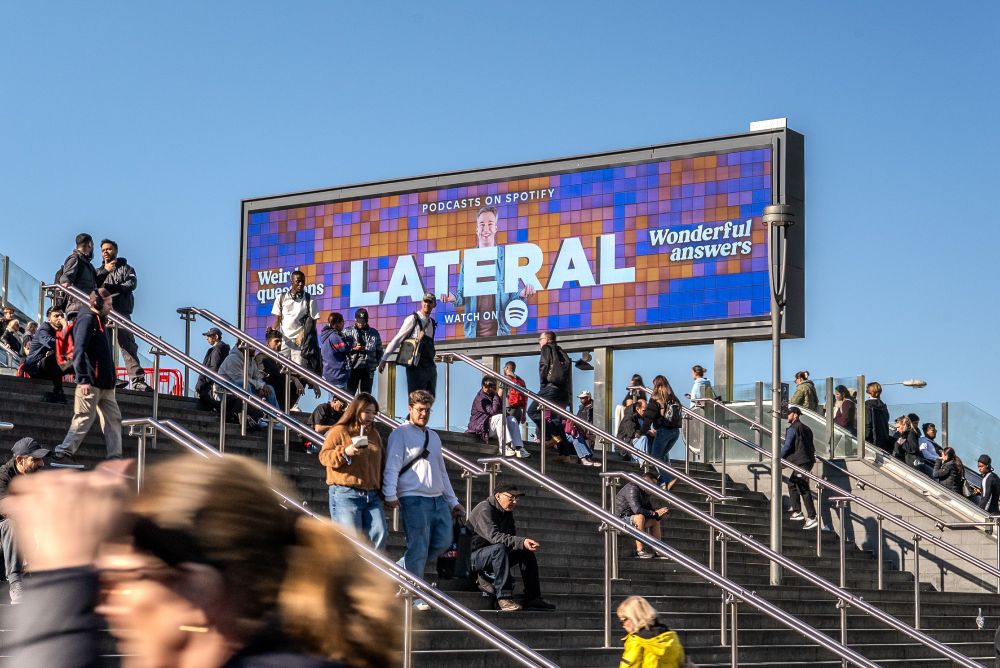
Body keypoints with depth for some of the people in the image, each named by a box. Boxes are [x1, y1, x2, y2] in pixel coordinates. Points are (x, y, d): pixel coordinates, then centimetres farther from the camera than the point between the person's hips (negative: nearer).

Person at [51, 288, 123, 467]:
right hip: (91, 382, -10)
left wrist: (111, 379, 19)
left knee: (113, 418, 6)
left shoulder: (99, 321, 21)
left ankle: (115, 457, 6)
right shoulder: (87, 320, -10)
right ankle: (62, 454, -2)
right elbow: (79, 350, -19)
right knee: (84, 419, -8)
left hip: (105, 383, 10)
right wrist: (83, 379, -26)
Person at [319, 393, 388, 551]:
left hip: (372, 496, 5)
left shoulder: (374, 434, 20)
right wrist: (345, 452, -23)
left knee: (380, 534, -11)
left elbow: (380, 463, 26)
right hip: (345, 495, -5)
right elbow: (324, 456, -6)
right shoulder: (339, 431, 2)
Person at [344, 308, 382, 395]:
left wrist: (378, 362, -1)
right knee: (349, 392, -3)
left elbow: (379, 349, 14)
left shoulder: (374, 333, 11)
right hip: (353, 367, -2)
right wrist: (353, 349, -16)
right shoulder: (347, 332, 6)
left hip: (368, 368, 2)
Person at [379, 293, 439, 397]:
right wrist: (384, 358, -14)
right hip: (416, 366, -7)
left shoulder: (432, 323, 15)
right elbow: (398, 339, -9)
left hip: (430, 366, 7)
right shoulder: (413, 319, -6)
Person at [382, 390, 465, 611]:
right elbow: (392, 466, -10)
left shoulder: (434, 437, 23)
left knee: (443, 541, 1)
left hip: (438, 499, 8)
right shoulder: (401, 433, 0)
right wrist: (391, 495, -22)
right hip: (414, 499, -7)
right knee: (418, 548, -8)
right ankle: (414, 597, -2)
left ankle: (401, 569, 17)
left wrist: (453, 501, 22)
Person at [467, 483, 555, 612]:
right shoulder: (485, 509, -18)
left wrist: (526, 544, -13)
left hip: (495, 555, 9)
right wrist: (521, 542, -41)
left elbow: (512, 538, 9)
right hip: (473, 556, -9)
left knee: (526, 552, -2)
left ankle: (532, 598, -3)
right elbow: (493, 536, -33)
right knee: (500, 548, -36)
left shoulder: (507, 512, 11)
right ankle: (504, 598, -39)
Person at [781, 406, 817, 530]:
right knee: (792, 484, 21)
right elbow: (810, 446, 22)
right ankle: (796, 512, 20)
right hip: (808, 461, 10)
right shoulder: (806, 429, 18)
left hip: (801, 463, -10)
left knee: (803, 490, -9)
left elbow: (787, 447, -13)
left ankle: (812, 518, -12)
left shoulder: (792, 429, -10)